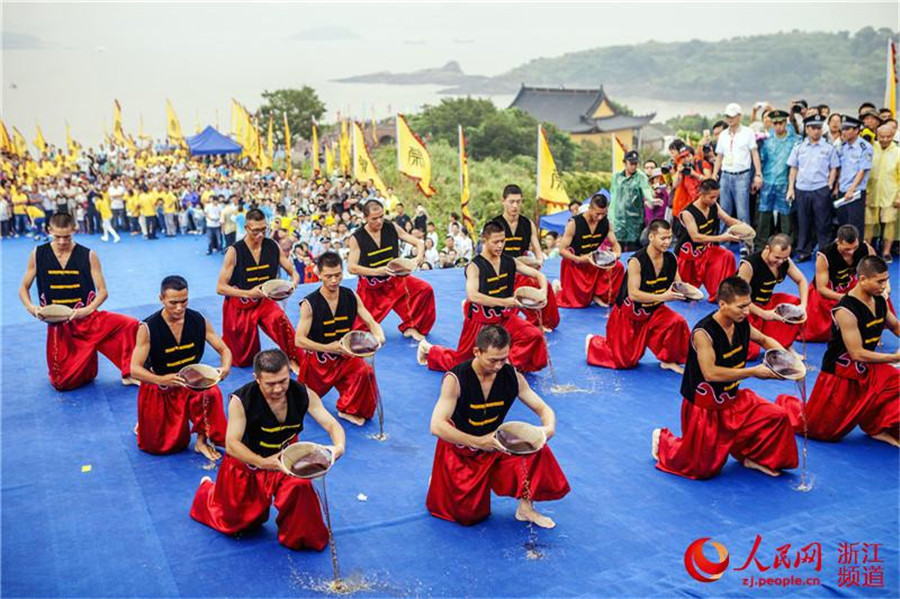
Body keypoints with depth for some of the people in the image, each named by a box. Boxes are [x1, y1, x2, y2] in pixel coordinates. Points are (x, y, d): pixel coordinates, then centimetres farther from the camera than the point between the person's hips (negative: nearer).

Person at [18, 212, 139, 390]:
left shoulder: (88, 256, -6)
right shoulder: (38, 255, -3)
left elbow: (102, 291, -5)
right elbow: (24, 288, 6)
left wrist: (88, 310, -23)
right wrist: (31, 307, -14)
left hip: (87, 319, -1)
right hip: (58, 325, 1)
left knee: (130, 325, -25)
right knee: (62, 383, 1)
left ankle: (128, 374, -8)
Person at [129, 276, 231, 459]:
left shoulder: (199, 321, -10)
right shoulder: (148, 328, -19)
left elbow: (224, 350, -5)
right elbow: (135, 369, -22)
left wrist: (225, 367, -29)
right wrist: (161, 380, -42)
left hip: (191, 383, 2)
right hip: (158, 389, -2)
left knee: (211, 393, -32)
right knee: (156, 446, 3)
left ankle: (202, 441, -9)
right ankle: (145, 422, 39)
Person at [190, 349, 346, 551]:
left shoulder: (303, 395, -20)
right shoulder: (241, 401, -29)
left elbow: (332, 425, -20)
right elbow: (231, 444, -31)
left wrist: (339, 445, -43)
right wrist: (263, 462, -47)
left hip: (286, 460, 2)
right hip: (246, 464, -2)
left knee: (301, 486, -30)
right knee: (233, 523, 15)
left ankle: (299, 538, 2)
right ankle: (208, 488, 51)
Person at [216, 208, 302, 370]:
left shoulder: (273, 247, -8)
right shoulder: (234, 251, -18)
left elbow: (293, 274, -1)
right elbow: (220, 288, -17)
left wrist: (293, 283, -25)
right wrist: (249, 293, -29)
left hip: (264, 301, 2)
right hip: (239, 306, -2)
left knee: (281, 321, -34)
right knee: (244, 360, 12)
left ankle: (293, 360, -14)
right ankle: (226, 345, 46)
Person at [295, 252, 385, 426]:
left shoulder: (351, 297, -6)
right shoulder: (309, 304, -17)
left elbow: (371, 323, -5)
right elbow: (299, 340, -19)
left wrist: (378, 337, -29)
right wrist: (327, 348, -30)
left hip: (344, 356, 2)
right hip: (316, 359, -2)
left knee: (365, 371, -28)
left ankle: (350, 410, -5)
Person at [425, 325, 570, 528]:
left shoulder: (512, 376, -12)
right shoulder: (456, 380, -25)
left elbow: (543, 409, -5)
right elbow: (437, 426, -31)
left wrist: (549, 427, -29)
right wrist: (477, 442, -40)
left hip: (494, 444, 4)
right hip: (460, 450, -4)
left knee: (538, 450, -21)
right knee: (468, 515, -7)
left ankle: (526, 507, -2)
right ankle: (442, 480, 23)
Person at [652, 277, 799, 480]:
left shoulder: (742, 323, -6)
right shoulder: (703, 333, -29)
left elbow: (764, 340, 15)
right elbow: (711, 373, -36)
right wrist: (753, 372, -32)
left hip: (733, 398, 7)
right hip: (704, 406, -7)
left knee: (778, 417, -5)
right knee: (703, 469, 3)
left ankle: (752, 455, 19)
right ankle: (663, 439, 30)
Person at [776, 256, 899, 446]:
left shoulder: (880, 302, -4)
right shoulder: (846, 311, -28)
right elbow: (857, 354, -27)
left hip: (868, 370, 7)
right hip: (840, 374, -7)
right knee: (818, 429, 5)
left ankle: (881, 429, -1)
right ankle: (787, 403, 33)